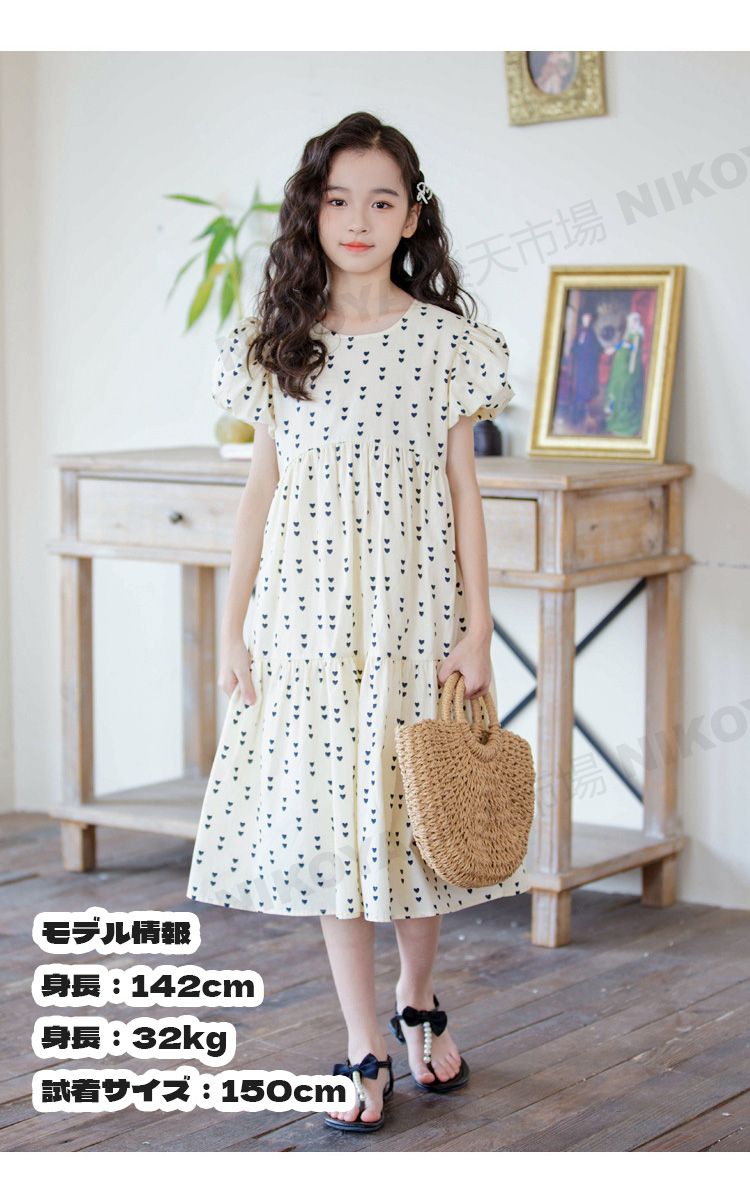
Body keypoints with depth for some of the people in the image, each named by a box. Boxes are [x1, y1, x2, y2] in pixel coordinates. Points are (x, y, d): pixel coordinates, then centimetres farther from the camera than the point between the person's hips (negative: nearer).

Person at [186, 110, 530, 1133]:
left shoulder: (447, 341, -1)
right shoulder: (277, 345, 4)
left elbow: (462, 491, 0)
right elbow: (262, 489, 7)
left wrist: (476, 627, -4)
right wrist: (233, 626, 5)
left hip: (412, 609, -1)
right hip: (308, 613, 2)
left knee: (415, 813, 5)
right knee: (328, 816, 3)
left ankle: (418, 1002, 31)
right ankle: (366, 1048, 13)